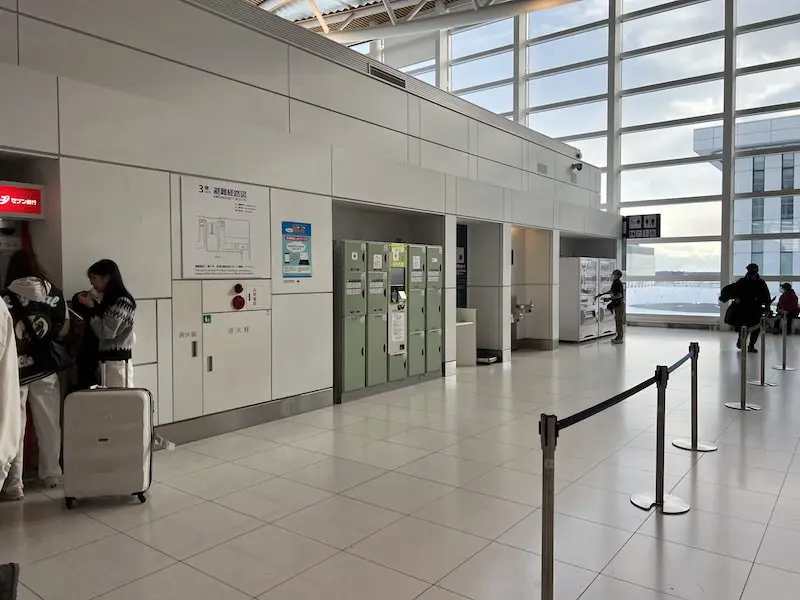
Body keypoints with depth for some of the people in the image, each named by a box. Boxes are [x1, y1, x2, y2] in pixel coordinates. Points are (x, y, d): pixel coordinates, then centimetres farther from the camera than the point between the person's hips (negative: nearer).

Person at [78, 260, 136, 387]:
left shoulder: (122, 302, -13)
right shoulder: (110, 300, 13)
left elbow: (106, 332, -15)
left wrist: (91, 307, -10)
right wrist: (93, 304, 10)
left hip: (116, 361, -8)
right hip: (107, 359, 8)